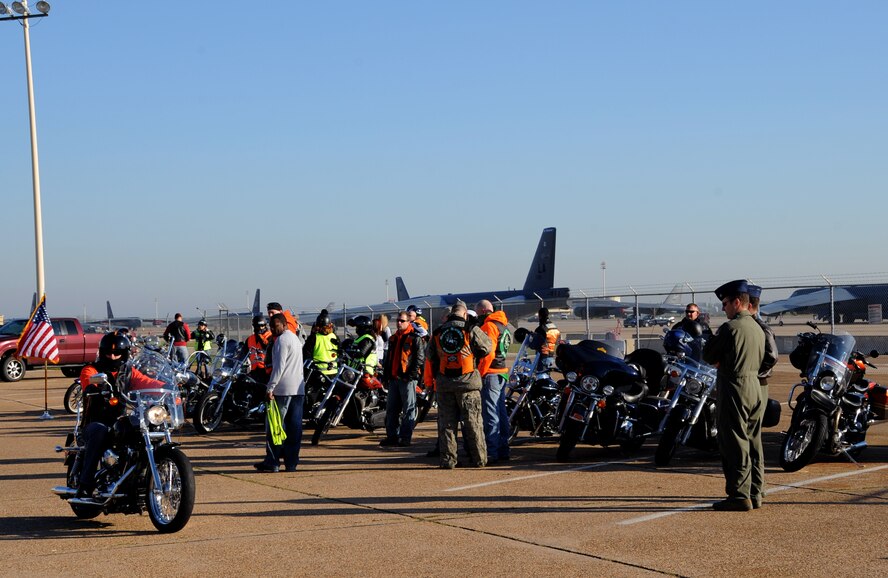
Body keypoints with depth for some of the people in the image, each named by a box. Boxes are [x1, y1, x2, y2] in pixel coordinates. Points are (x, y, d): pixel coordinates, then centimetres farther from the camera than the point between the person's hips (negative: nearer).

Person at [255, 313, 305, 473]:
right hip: (298, 389, 9)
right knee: (294, 427, 6)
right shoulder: (295, 338, 20)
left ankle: (272, 462, -2)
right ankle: (291, 463, 6)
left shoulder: (282, 340, -9)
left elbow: (279, 366, -16)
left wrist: (270, 388, -17)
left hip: (283, 389, -9)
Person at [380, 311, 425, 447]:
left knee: (408, 409, -3)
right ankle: (392, 436, 17)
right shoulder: (393, 339, 19)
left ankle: (406, 437, 0)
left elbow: (420, 357, -10)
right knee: (391, 408, 10)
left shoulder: (415, 338, -5)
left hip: (407, 379, -8)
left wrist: (412, 373, -17)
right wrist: (385, 375, 19)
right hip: (393, 378, 8)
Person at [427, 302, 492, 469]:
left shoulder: (437, 334, 6)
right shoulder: (471, 331, -6)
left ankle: (448, 459, 5)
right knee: (473, 422, 4)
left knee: (446, 423, 7)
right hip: (468, 381, -3)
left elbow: (431, 357, 13)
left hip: (444, 384, 3)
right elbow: (487, 347, 1)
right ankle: (479, 459, 7)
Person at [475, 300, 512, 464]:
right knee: (501, 413, 13)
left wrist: (480, 373, -15)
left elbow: (487, 353, -20)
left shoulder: (488, 326, -12)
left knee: (490, 415, -9)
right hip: (502, 374, 10)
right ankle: (503, 450, 18)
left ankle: (491, 453, -10)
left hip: (490, 375, -10)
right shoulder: (503, 325, 17)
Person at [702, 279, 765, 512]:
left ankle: (739, 495, -5)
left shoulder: (730, 328, -14)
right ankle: (755, 493, 17)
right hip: (755, 386, 8)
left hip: (734, 388, -8)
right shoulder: (758, 329, 12)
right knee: (752, 442, 12)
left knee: (735, 444, -5)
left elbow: (708, 356, -9)